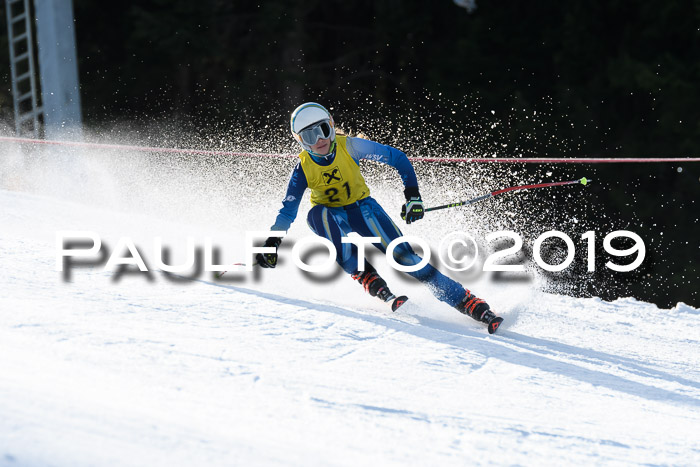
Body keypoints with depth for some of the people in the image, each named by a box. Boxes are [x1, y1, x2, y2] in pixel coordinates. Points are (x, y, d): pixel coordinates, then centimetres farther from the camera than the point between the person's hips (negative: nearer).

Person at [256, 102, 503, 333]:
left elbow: (397, 158, -11)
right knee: (317, 214, -36)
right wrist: (272, 243, -26)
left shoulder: (349, 147, -18)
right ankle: (371, 282, -35)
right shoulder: (303, 169, -16)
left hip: (361, 208, 0)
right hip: (331, 217, 1)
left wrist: (412, 196, -17)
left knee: (402, 254, -19)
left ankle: (467, 302, -18)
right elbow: (288, 210, -13)